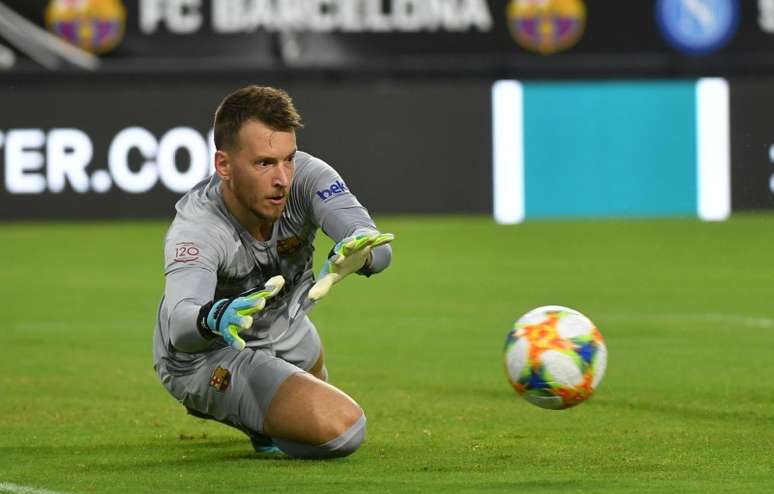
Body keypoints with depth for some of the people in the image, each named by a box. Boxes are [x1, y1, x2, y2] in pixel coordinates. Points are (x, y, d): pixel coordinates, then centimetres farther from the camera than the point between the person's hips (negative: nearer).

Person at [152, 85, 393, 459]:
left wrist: (355, 254, -66)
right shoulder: (194, 229, -38)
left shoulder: (306, 177, -27)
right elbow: (179, 324, -55)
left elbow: (377, 246, -40)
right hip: (209, 355, -6)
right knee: (341, 428, -26)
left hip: (286, 329, 6)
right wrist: (214, 319, -80)